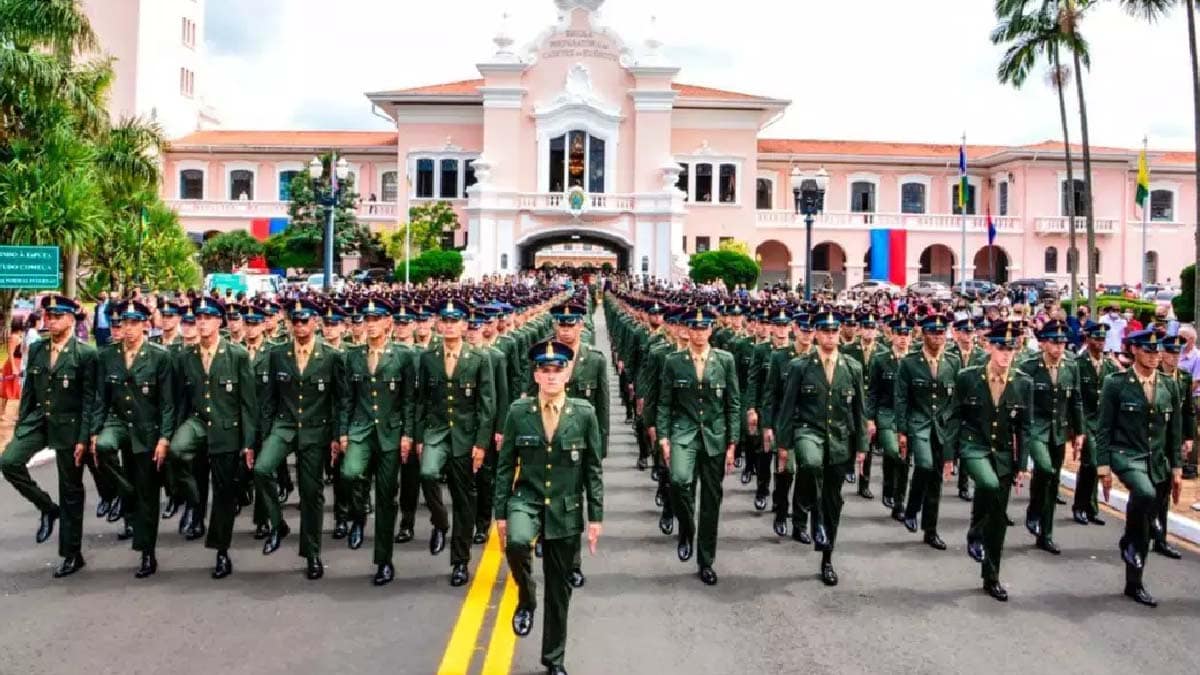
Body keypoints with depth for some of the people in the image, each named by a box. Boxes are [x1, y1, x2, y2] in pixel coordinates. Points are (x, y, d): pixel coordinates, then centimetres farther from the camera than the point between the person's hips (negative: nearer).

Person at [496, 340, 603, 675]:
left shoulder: (585, 413, -5)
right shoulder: (518, 412, -5)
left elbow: (593, 469, 0)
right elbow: (505, 465, 1)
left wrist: (596, 516, -2)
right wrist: (501, 512, -2)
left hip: (566, 508, 1)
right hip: (526, 499, 0)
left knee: (560, 588, 9)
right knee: (516, 542, -33)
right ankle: (526, 599, -1)